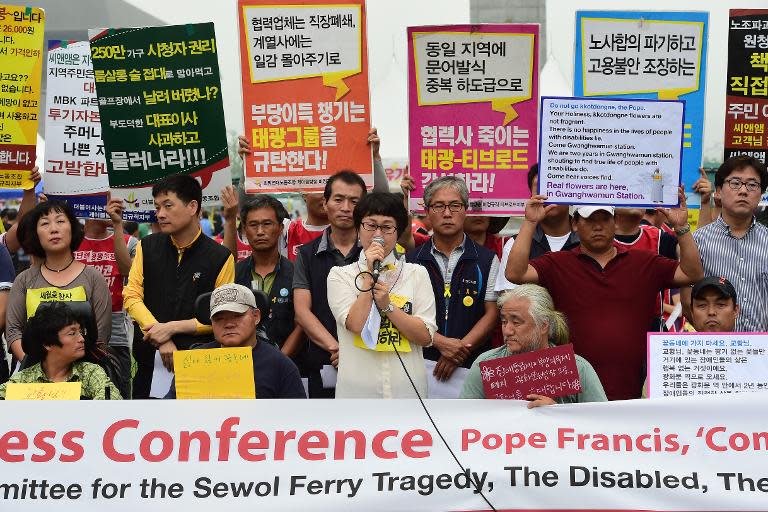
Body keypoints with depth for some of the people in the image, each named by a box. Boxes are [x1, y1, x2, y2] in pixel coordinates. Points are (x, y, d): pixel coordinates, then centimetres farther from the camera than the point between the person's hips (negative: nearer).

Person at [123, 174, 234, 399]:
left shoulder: (220, 258, -3)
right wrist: (161, 341, -12)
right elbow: (131, 297, 0)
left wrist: (172, 328, -12)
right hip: (148, 356, 2)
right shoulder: (147, 247, 7)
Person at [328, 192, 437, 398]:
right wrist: (370, 274, -10)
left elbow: (426, 337, -2)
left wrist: (387, 305, -10)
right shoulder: (340, 275, 5)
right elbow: (356, 325, -11)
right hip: (357, 390, -1)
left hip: (407, 389, 1)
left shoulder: (417, 274, 7)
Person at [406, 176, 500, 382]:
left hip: (474, 364, 0)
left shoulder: (488, 259, 7)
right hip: (421, 363, 0)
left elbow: (492, 313, 1)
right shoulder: (411, 260, 8)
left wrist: (461, 348, -11)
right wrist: (442, 343, -12)